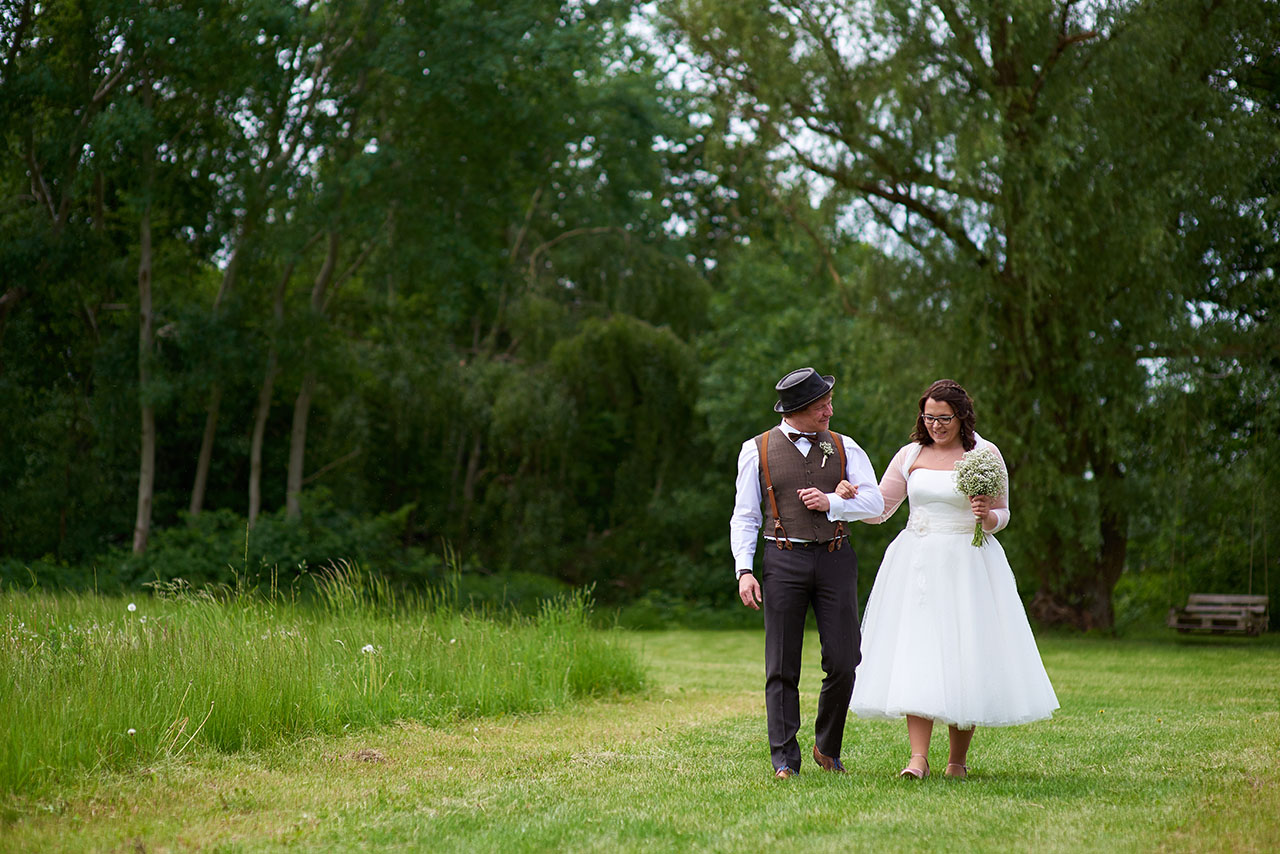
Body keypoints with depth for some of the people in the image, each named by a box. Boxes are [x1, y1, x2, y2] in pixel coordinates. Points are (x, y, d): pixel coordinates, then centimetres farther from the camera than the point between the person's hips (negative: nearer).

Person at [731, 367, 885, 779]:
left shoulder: (845, 448, 10)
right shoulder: (757, 451, 4)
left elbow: (875, 502, 5)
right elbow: (744, 516, 3)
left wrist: (832, 503, -12)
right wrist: (744, 570, -8)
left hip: (836, 559, 2)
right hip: (784, 560, -2)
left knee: (843, 664, -1)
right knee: (782, 668, -2)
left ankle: (828, 749, 20)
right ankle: (785, 761, 4)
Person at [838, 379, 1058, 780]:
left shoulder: (985, 454, 2)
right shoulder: (911, 454, 9)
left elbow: (1002, 514, 7)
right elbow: (879, 510, 11)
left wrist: (987, 516, -16)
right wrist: (851, 497, -8)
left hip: (966, 565, -2)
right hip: (916, 563, 2)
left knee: (964, 656, -1)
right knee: (916, 656, -8)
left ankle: (958, 758, 12)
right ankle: (918, 758, -11)